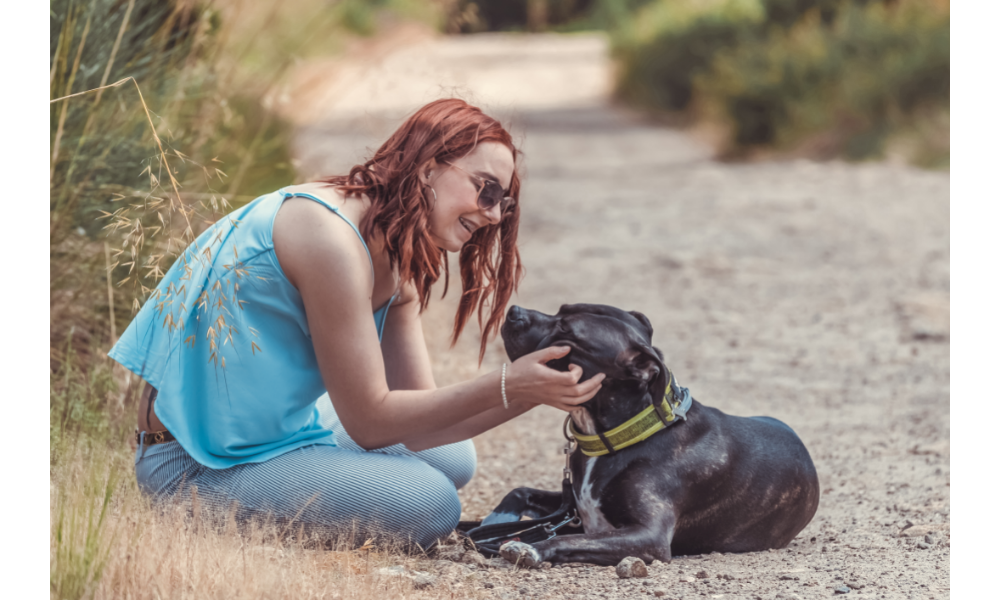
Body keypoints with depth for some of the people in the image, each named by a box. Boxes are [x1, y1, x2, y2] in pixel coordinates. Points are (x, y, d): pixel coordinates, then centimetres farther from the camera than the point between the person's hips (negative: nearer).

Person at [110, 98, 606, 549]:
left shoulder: (395, 266, 8)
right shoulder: (330, 235, -23)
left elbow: (415, 425, 0)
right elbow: (370, 420, -20)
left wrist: (532, 393, -11)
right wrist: (505, 387, -22)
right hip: (198, 467, -11)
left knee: (452, 459, 19)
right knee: (429, 503, -18)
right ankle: (214, 516, -6)